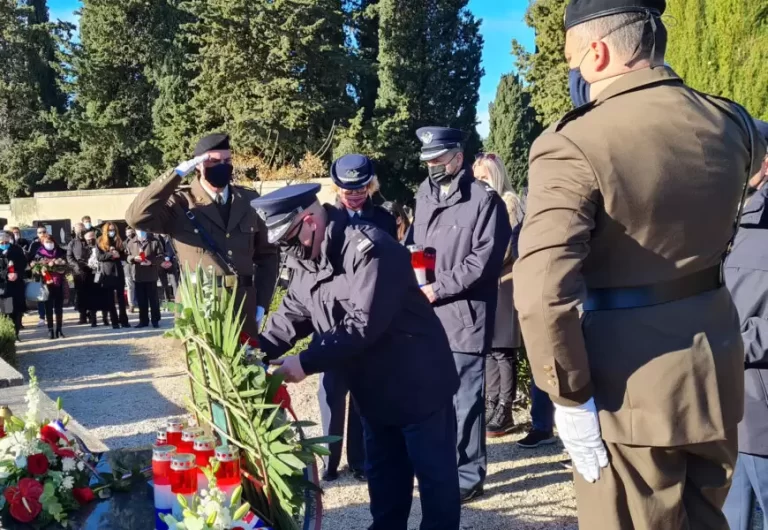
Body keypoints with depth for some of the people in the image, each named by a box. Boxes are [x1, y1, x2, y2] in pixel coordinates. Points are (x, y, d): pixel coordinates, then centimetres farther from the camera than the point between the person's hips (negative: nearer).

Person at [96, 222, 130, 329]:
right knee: (110, 299, 0)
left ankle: (124, 320, 7)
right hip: (107, 273, -2)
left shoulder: (119, 242, 12)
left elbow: (124, 256, 8)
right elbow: (99, 257, -7)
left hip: (119, 272, 2)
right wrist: (111, 254, -18)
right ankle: (114, 321, 4)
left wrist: (117, 254, -12)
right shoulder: (100, 243, 4)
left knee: (121, 297, 3)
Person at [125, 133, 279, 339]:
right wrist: (178, 173, -19)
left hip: (244, 310, 4)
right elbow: (136, 217, -21)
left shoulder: (249, 201, 8)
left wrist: (261, 303, 4)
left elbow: (267, 254, 13)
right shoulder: (181, 202, -3)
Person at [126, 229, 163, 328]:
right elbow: (127, 256, 9)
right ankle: (143, 320, 17)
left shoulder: (154, 241, -1)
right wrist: (134, 258, -12)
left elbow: (161, 256, -4)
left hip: (151, 275, -3)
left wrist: (151, 261, -19)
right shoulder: (131, 243, 9)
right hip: (138, 275, 3)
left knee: (153, 298, 2)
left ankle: (155, 320, 10)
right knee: (141, 300, 9)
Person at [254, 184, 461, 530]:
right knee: (383, 477, 21)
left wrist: (306, 362, -29)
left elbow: (363, 323, -30)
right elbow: (292, 313, 7)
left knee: (435, 476, 6)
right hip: (373, 388, 9)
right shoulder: (307, 256, 4)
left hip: (418, 384, -8)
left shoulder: (369, 248, -25)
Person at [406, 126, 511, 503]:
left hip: (463, 315, -6)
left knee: (464, 400, 1)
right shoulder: (424, 196, 14)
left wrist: (439, 288, -14)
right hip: (426, 315, 6)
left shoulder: (484, 199, -7)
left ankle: (468, 475, 16)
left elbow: (485, 259, -13)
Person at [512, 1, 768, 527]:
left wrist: (570, 395, -17)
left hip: (630, 386, -6)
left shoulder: (572, 145, -21)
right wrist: (663, 89, 21)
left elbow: (543, 291, -31)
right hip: (716, 372, 6)